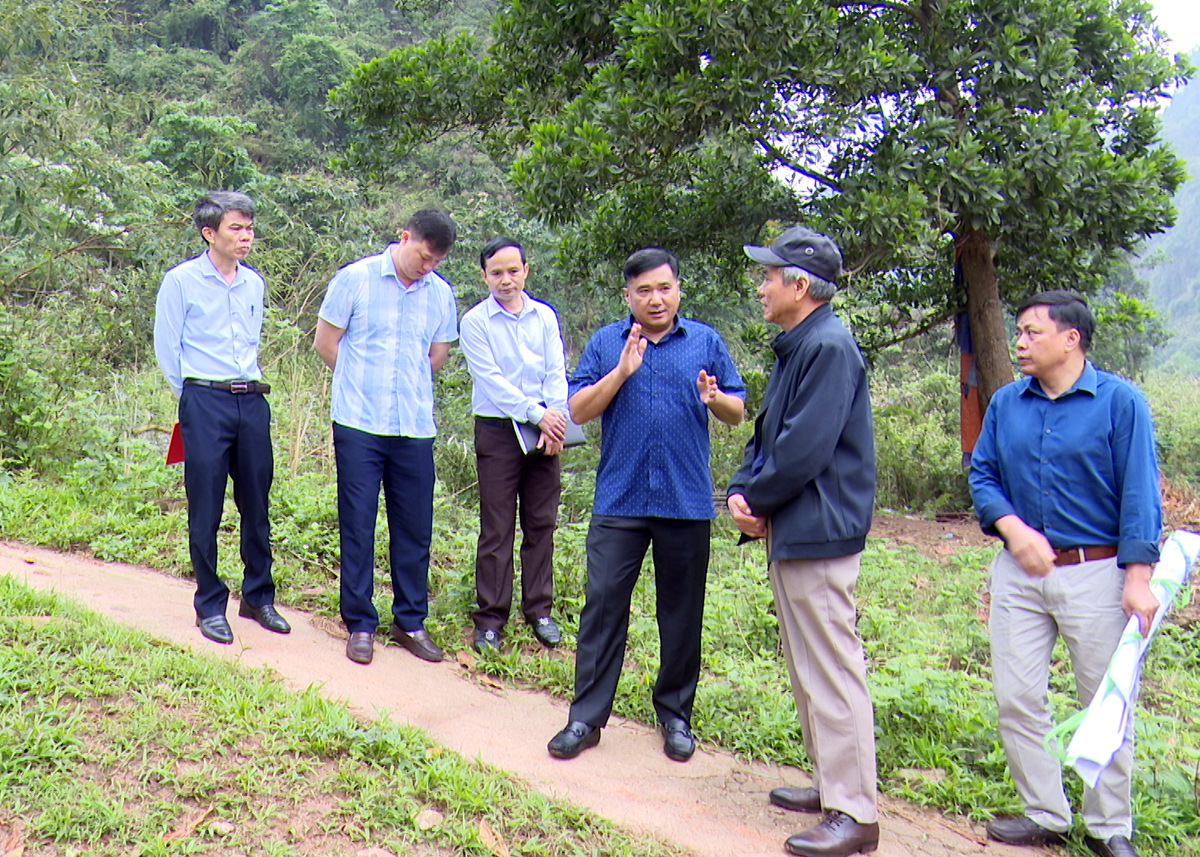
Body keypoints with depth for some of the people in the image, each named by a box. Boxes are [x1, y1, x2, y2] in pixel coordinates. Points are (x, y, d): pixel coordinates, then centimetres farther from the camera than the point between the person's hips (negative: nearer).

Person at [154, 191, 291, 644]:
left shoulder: (254, 283, 11)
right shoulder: (181, 281, -3)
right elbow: (166, 348, 1)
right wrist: (193, 398, 7)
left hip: (252, 400, 5)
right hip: (204, 402, -4)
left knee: (257, 503, 9)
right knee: (205, 509, 0)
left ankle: (258, 596, 21)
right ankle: (210, 605, 13)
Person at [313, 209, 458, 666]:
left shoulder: (440, 294, 7)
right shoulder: (355, 278, -1)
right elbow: (324, 341, 4)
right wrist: (363, 384, 10)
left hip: (415, 427, 3)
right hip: (359, 424, -3)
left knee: (415, 528, 7)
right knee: (357, 525, 3)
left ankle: (410, 620, 21)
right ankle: (360, 623, 16)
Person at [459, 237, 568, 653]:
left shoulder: (545, 317, 9)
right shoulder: (475, 321, -2)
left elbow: (557, 372, 3)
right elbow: (490, 379, -10)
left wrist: (556, 416, -13)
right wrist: (536, 413, -17)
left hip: (545, 431, 3)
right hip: (498, 430, -3)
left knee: (541, 523, 7)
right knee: (496, 528, 0)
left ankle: (539, 609, 19)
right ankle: (490, 618, 9)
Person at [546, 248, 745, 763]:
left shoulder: (706, 342, 8)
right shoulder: (605, 343, 8)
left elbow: (738, 414, 7)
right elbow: (578, 410, 0)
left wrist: (715, 399, -15)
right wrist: (622, 370, -12)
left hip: (687, 502, 0)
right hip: (618, 501, 0)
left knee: (681, 613, 9)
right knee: (603, 604, 0)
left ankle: (675, 715, 24)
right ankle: (587, 717, 10)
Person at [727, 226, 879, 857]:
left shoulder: (829, 348, -16)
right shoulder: (793, 349, 16)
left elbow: (805, 449, -22)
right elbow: (765, 436, 17)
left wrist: (757, 500, -8)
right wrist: (742, 492, 0)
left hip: (819, 537, -11)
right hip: (789, 533, 11)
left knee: (833, 672, -4)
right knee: (806, 667, 18)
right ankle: (832, 782, 32)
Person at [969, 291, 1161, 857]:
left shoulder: (1120, 401, -5)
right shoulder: (1006, 403, 6)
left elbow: (1139, 493, -8)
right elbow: (982, 474, 7)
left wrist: (1138, 578, -14)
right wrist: (1014, 528, -11)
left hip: (1095, 573, -3)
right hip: (1019, 571, 4)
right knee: (1016, 697, 6)